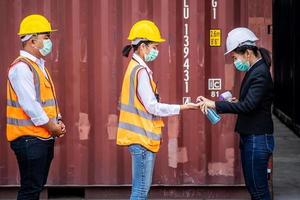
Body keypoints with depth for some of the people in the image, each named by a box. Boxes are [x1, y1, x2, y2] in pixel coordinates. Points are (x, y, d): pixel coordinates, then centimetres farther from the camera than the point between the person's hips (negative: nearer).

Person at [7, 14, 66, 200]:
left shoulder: (39, 65, 16)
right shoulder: (21, 67, -15)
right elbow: (29, 104, -21)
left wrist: (58, 121, 6)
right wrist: (51, 126, -13)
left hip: (44, 137, 10)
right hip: (30, 137, -10)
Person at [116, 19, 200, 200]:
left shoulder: (135, 68, 14)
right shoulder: (141, 71, -16)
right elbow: (152, 106, -18)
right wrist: (184, 107, -14)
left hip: (140, 137, 10)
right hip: (143, 137, -10)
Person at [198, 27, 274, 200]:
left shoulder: (260, 73, -18)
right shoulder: (254, 71, 12)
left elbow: (248, 105, -28)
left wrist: (215, 104, -26)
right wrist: (238, 102, 6)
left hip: (257, 139, -10)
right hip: (250, 137, 10)